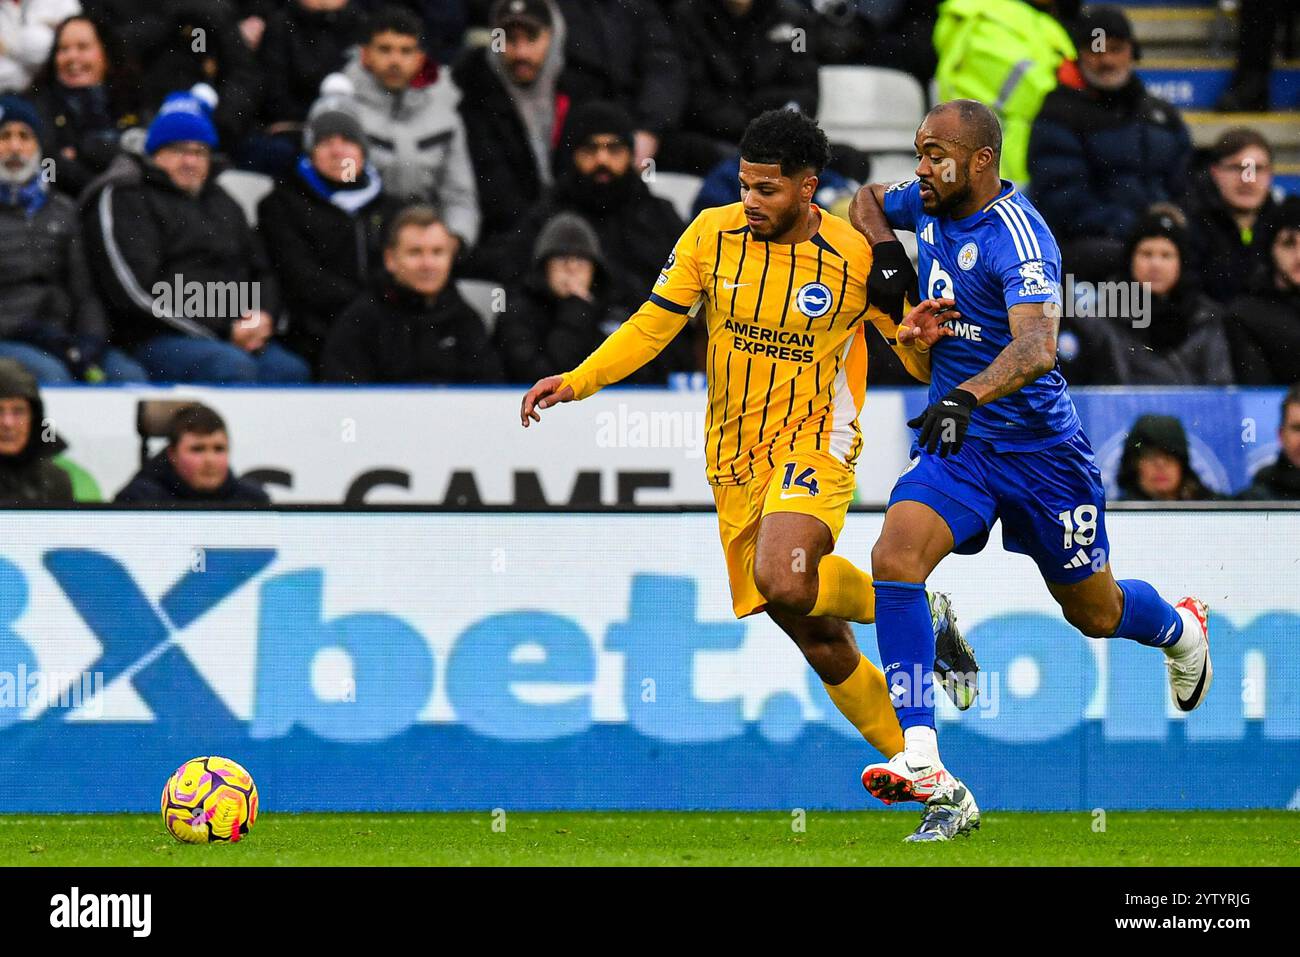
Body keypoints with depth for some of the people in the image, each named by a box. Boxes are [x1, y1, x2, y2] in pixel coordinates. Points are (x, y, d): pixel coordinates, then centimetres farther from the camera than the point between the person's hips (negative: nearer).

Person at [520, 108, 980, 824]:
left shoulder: (856, 258, -9)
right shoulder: (712, 235, -2)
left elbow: (922, 366, 1)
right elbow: (652, 326, 3)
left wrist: (917, 340, -23)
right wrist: (575, 382, -9)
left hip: (816, 447, -4)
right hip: (735, 462, 4)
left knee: (782, 581, -32)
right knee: (820, 646, 6)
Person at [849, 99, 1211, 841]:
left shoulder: (1018, 236, -23)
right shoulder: (931, 206, 0)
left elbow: (1035, 345, -38)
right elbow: (868, 201, 24)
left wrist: (969, 395, -56)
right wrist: (885, 252, 2)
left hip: (1037, 446, -6)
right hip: (955, 444, 6)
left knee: (1095, 612, 13)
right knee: (894, 558, -23)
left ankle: (1181, 631, 53)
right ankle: (924, 766, -29)